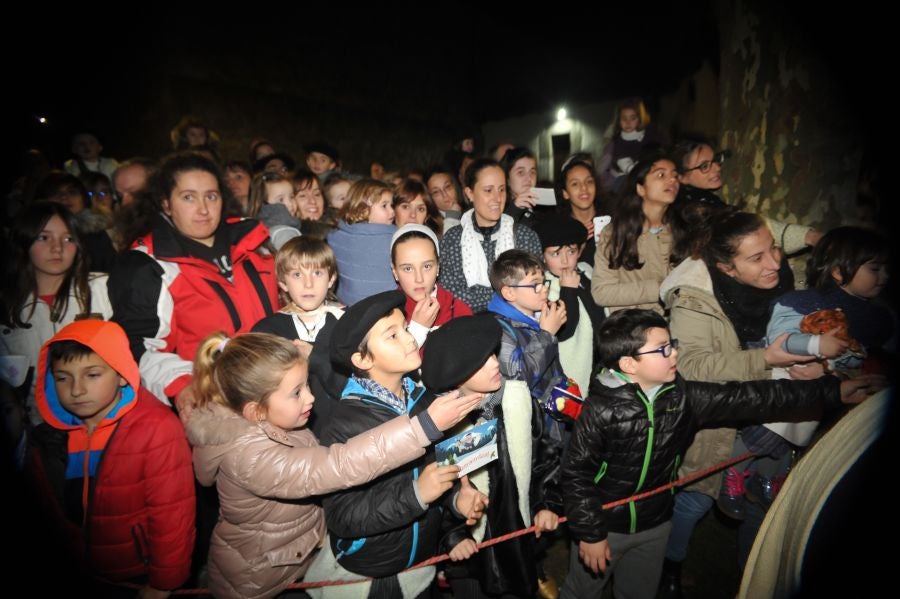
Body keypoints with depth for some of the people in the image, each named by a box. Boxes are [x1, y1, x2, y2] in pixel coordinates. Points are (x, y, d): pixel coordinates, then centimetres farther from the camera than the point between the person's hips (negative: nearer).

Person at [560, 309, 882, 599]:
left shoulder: (683, 396, -11)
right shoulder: (601, 409, -26)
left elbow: (748, 398, -11)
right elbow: (576, 473, -20)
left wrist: (832, 391, -13)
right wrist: (588, 533, -15)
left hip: (655, 526, 5)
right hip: (605, 527, -5)